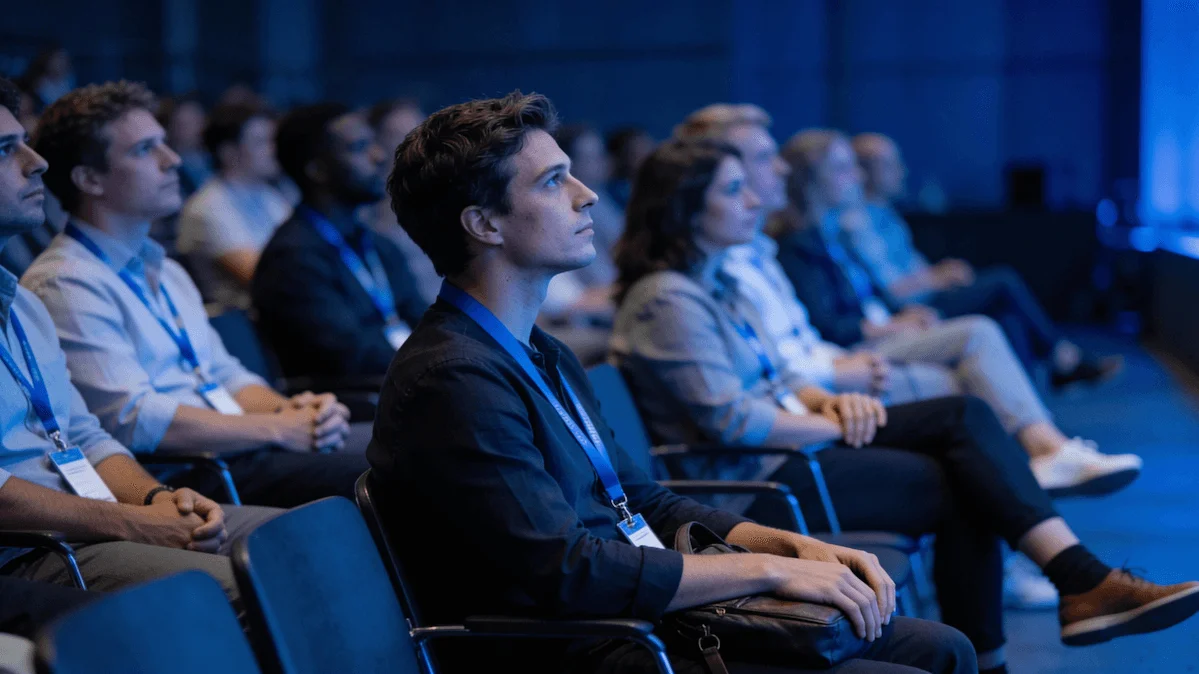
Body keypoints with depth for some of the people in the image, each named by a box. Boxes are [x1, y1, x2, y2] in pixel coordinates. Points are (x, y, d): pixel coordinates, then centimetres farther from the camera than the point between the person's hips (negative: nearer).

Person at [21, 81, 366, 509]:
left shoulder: (164, 271, 24)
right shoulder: (64, 284, -8)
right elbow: (135, 420, -17)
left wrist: (291, 409, 1)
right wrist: (278, 429, -13)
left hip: (241, 454, 9)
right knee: (365, 476, -27)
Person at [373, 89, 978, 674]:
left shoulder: (542, 354, 18)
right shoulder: (450, 379, -16)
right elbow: (565, 572, -22)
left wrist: (796, 544, 5)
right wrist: (769, 569, -15)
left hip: (650, 621, 10)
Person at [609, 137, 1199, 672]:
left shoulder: (716, 283, 17)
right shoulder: (668, 299, -15)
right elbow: (730, 420, -21)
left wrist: (828, 401, 0)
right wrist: (836, 425, -12)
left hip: (789, 442, 9)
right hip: (749, 480, -9)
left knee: (966, 416, -9)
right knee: (959, 485, -15)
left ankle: (1083, 581, -16)